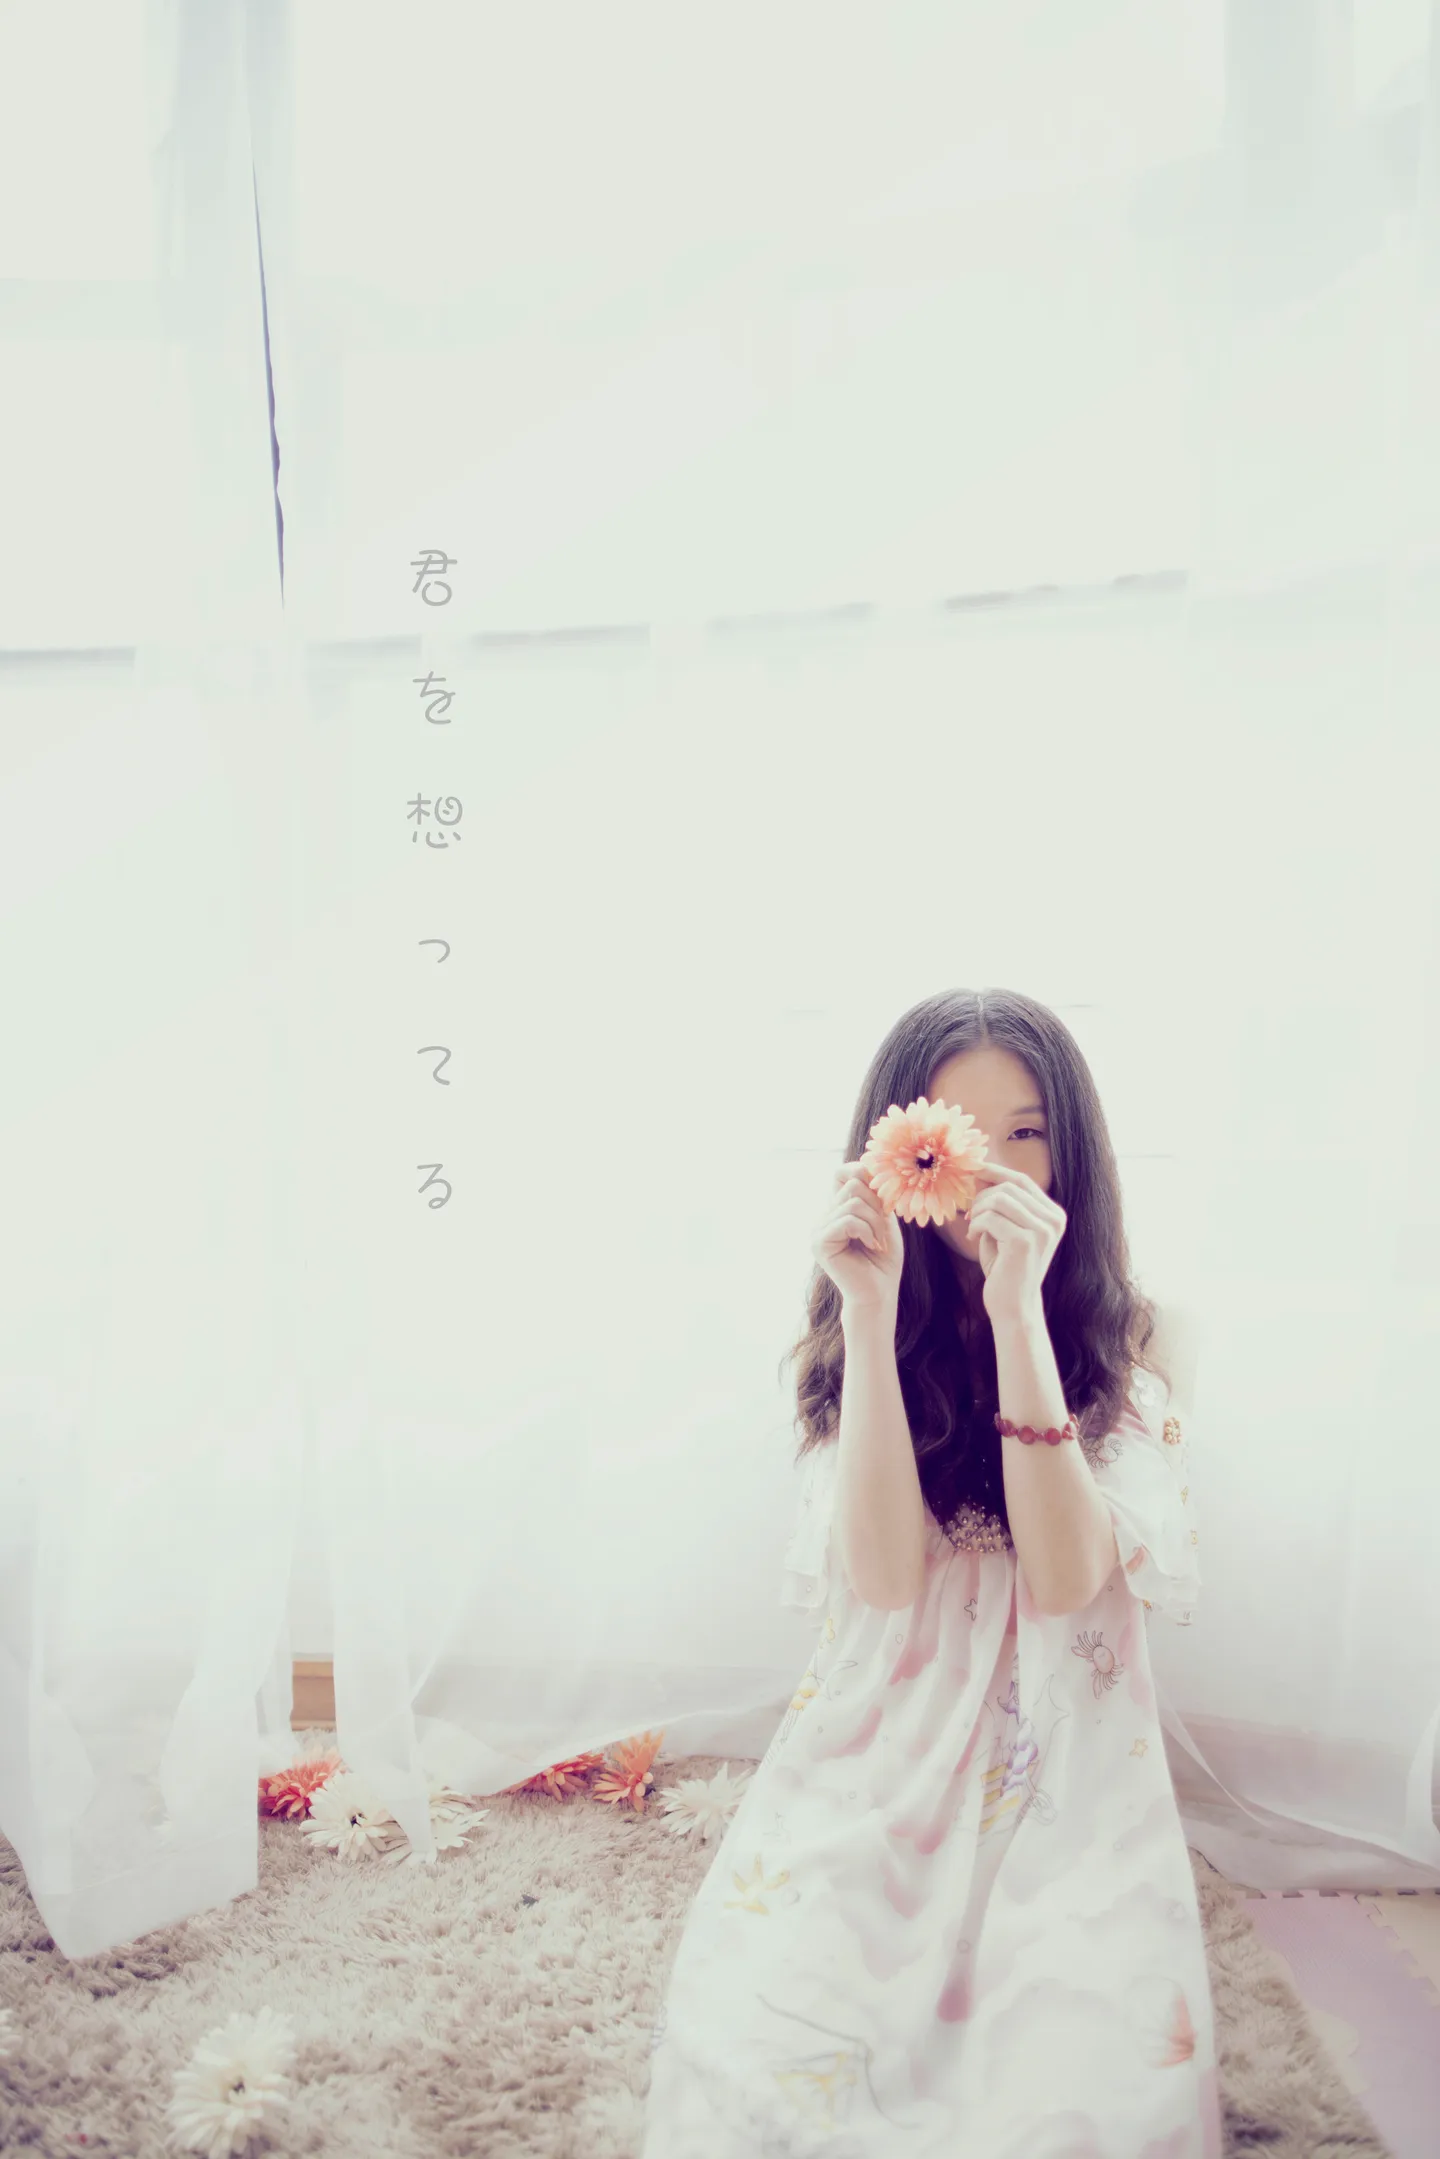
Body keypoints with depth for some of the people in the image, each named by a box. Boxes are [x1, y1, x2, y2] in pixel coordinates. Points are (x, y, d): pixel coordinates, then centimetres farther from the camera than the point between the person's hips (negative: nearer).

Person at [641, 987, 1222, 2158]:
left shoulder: (1123, 1357, 0)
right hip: (877, 1765, 1)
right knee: (753, 2062, -20)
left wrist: (1020, 1311, -23)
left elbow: (1065, 1578, -16)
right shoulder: (856, 1344, 1)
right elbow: (884, 1575, -14)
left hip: (1064, 1776, 0)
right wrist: (873, 1309, -19)